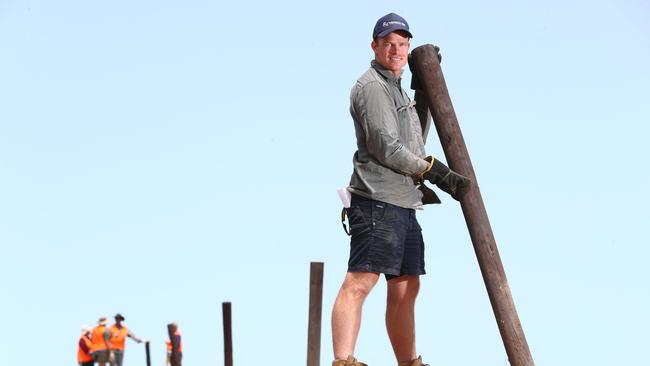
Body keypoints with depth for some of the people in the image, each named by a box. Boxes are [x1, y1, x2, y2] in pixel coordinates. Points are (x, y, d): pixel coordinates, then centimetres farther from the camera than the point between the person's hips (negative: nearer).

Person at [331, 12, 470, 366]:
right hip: (378, 201, -10)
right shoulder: (371, 86, -5)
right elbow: (386, 147, -14)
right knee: (360, 281, -18)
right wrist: (437, 172, -10)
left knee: (405, 288, 10)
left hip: (403, 204, 10)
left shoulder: (397, 89, 27)